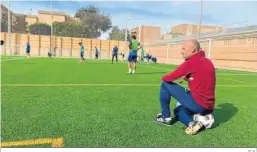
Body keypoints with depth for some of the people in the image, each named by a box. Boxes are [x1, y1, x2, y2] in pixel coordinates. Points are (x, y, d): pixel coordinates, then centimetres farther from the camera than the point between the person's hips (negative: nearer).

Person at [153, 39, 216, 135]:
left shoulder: (191, 62, -14)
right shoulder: (208, 61, 11)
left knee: (165, 84, 2)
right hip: (209, 107, 9)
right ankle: (192, 123, 3)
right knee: (178, 110, 31)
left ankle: (165, 117, 9)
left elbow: (170, 78, -10)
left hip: (197, 103, -9)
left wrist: (164, 78, 11)